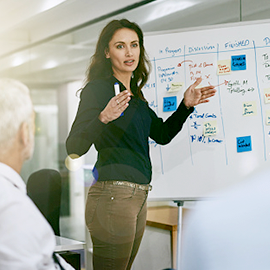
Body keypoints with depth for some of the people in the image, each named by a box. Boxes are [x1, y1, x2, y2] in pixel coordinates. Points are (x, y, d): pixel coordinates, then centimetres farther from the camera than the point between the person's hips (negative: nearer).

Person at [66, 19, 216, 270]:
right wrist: (104, 118, -29)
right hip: (113, 196, -8)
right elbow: (74, 148, -14)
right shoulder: (97, 89, -8)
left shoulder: (135, 94, 16)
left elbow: (162, 134, 24)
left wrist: (186, 105, 12)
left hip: (139, 197, 8)